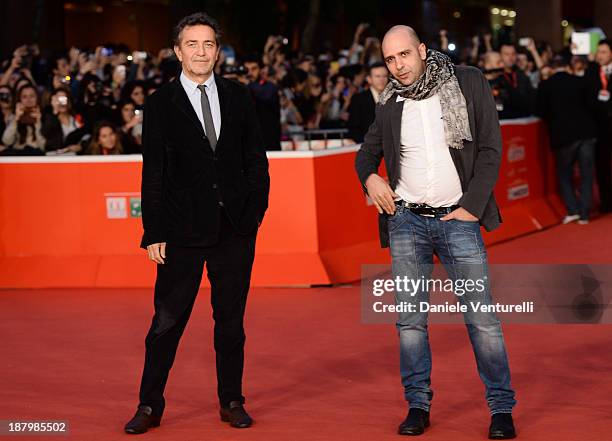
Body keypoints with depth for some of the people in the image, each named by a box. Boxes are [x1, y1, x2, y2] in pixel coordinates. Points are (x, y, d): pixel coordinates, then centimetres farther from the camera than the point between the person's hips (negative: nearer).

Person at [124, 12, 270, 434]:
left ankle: (231, 401, 20)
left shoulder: (239, 96, 7)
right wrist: (154, 233, -6)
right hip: (184, 229, -2)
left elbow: (256, 159, 11)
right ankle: (150, 405, 11)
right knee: (167, 320, 1)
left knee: (231, 318, 10)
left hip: (235, 227, 2)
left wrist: (256, 208, 0)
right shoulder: (161, 103, 0)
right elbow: (154, 173, -2)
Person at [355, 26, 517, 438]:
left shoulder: (468, 83, 0)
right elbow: (367, 152, 24)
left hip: (457, 219, -3)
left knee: (482, 318, -3)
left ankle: (502, 408, 6)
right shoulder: (389, 104, 9)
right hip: (406, 222, 3)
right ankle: (418, 405, 14)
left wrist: (473, 205, -8)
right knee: (411, 321, 5)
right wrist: (369, 177, 1)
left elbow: (491, 148, -1)